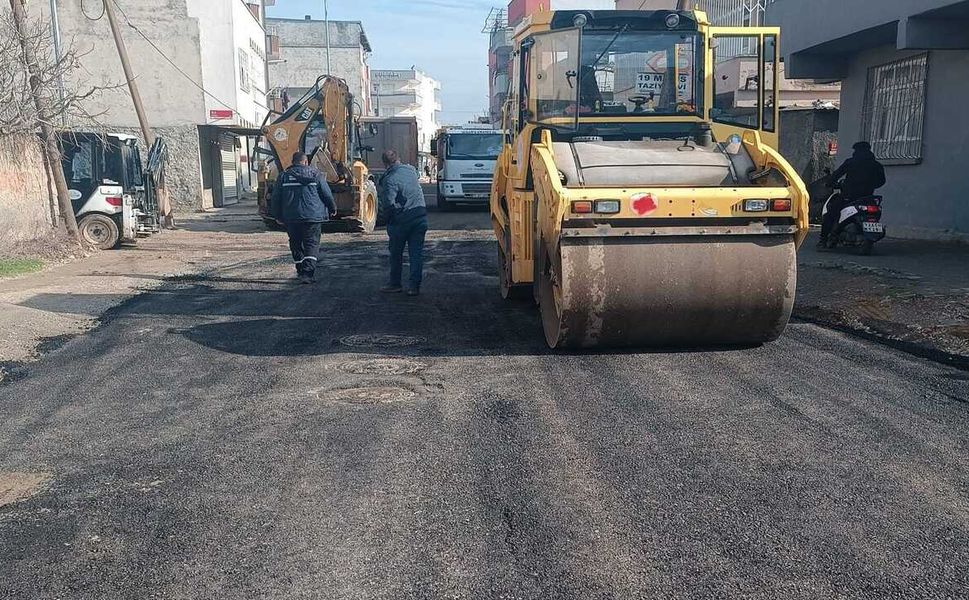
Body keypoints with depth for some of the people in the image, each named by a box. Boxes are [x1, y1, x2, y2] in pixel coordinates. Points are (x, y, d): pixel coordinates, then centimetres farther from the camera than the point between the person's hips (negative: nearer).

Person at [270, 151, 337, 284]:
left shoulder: (284, 176, 7)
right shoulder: (315, 174, 3)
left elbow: (276, 198, 8)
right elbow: (327, 194, 4)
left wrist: (277, 215, 18)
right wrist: (332, 209, 19)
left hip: (291, 218, 2)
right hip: (313, 216, -2)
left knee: (296, 244, 16)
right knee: (312, 244, -4)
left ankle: (301, 271, 23)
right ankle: (308, 272, -20)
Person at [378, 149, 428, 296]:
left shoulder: (389, 179, -13)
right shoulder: (411, 169, 6)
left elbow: (389, 203, -19)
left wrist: (389, 217, -4)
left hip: (402, 218, -5)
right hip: (420, 214, 5)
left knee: (396, 252, 12)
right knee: (417, 252, 6)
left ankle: (395, 284, 22)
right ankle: (415, 286, 5)